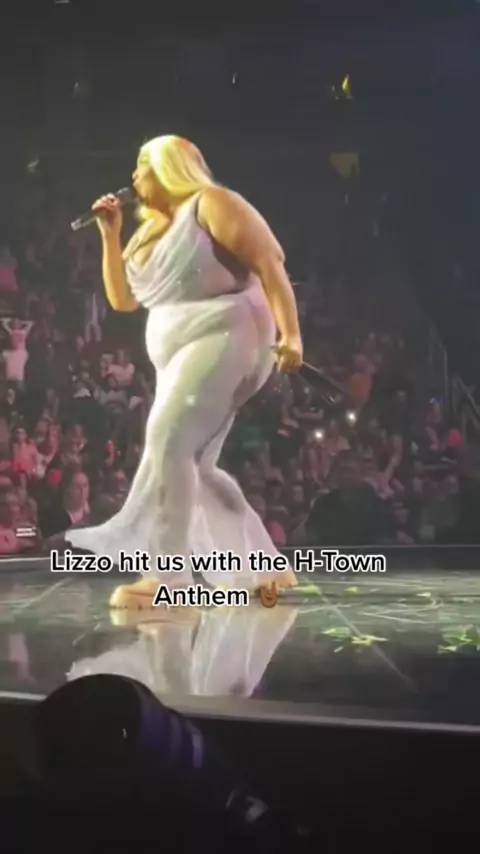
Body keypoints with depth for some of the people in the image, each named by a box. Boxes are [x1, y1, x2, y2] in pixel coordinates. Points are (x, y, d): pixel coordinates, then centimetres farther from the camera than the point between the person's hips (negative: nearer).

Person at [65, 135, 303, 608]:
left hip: (223, 338, -9)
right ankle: (267, 568, 11)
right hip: (180, 354, 9)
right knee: (191, 467, 4)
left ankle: (167, 575, -29)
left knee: (167, 438, -25)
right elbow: (122, 299, 20)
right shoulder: (150, 230, 21)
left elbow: (268, 262, -11)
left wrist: (290, 334, -22)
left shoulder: (212, 204, -2)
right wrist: (110, 235, 9)